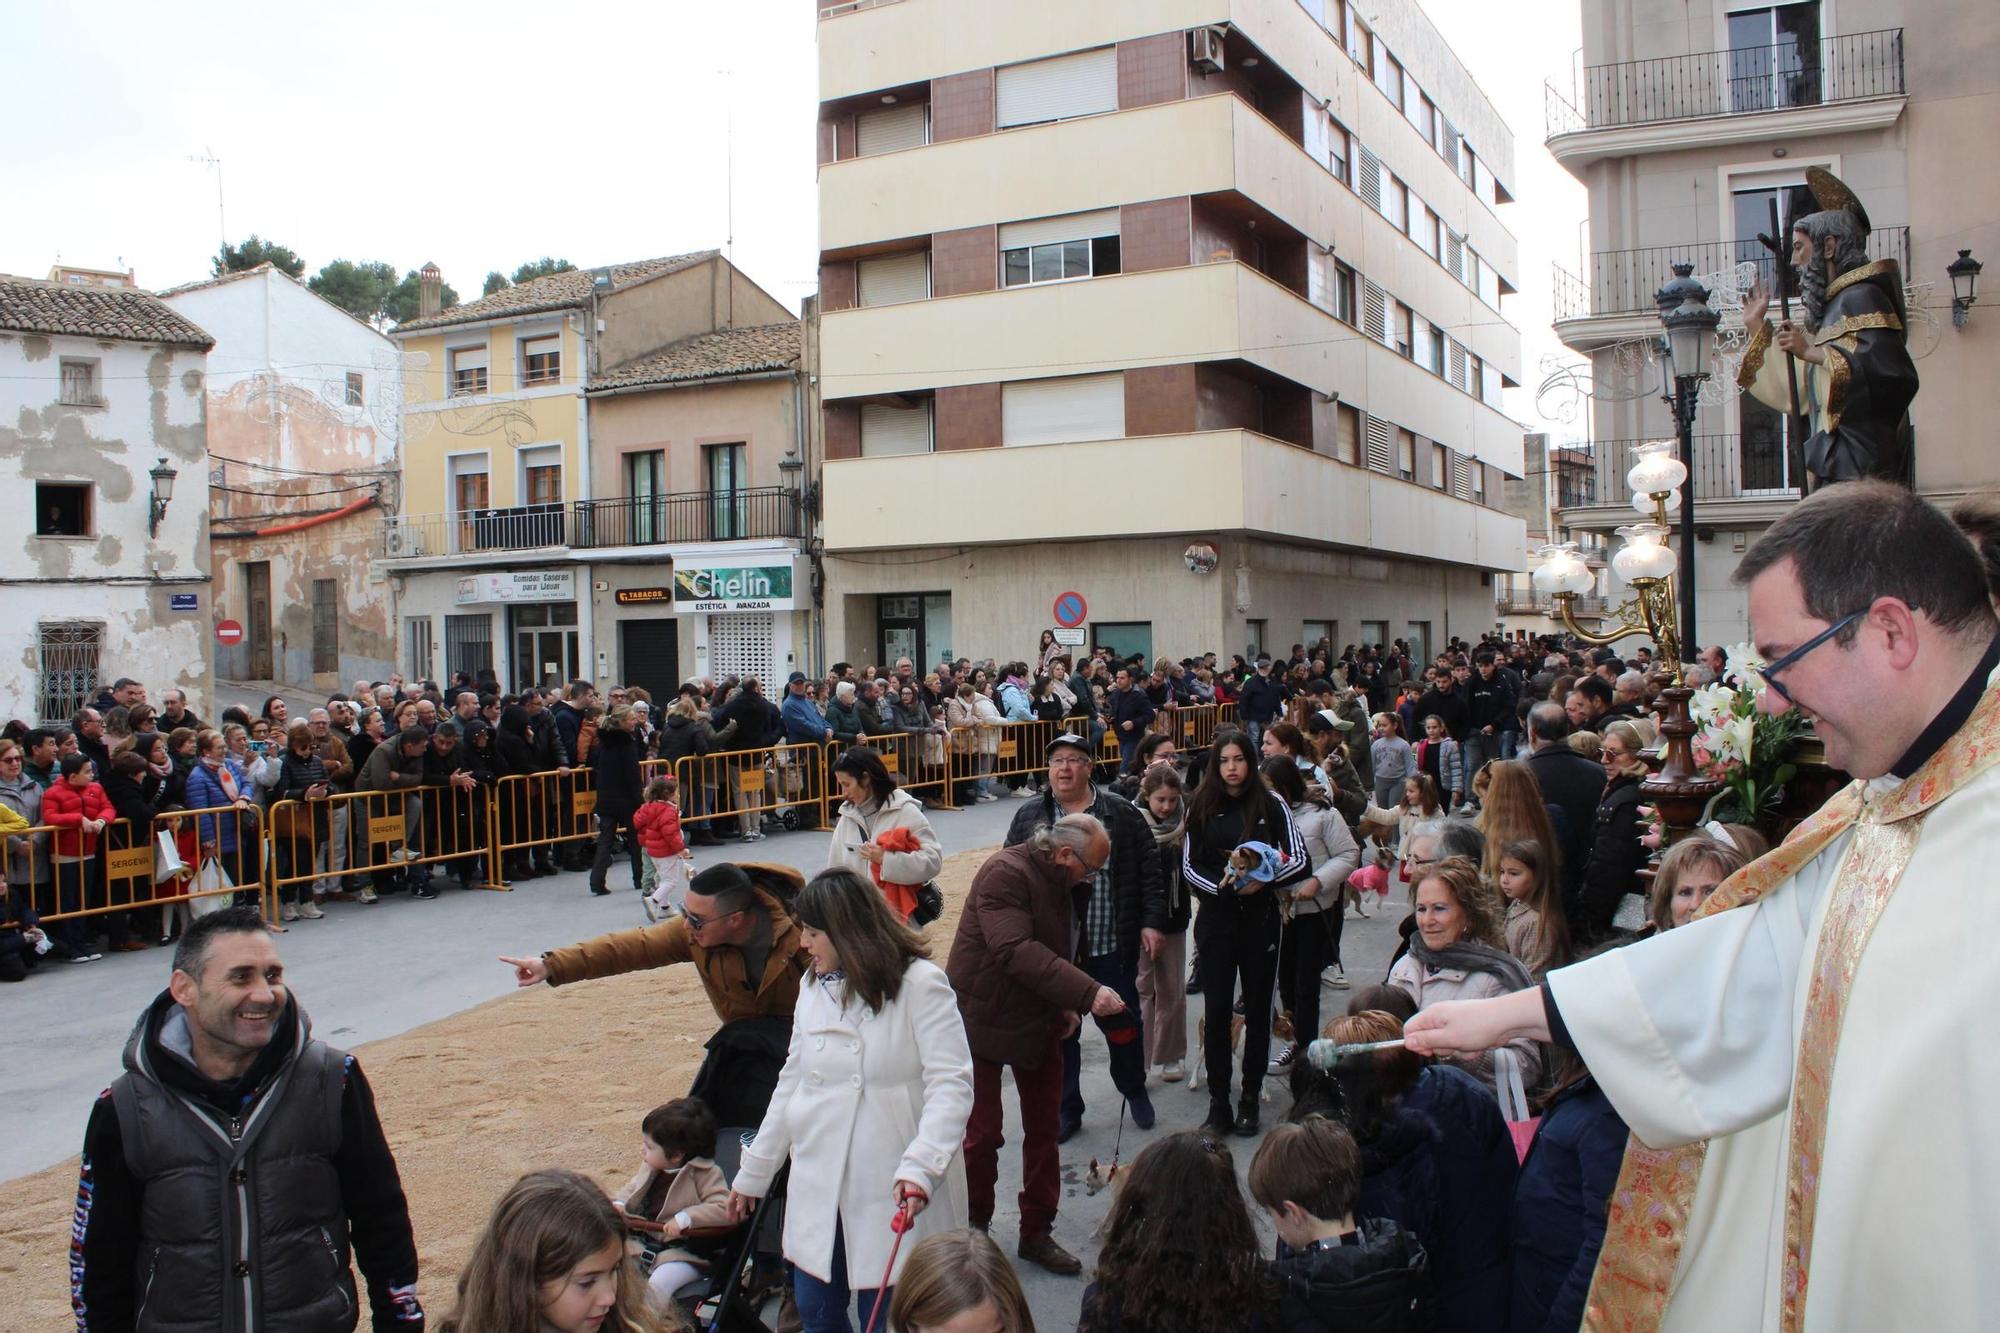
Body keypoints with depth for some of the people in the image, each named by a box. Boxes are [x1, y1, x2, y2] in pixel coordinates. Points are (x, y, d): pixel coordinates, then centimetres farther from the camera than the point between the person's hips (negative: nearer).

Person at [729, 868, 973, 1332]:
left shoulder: (920, 984, -13)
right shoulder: (815, 987, 7)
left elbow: (951, 1083, -18)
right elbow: (792, 1082, 15)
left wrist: (920, 1167, -30)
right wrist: (753, 1173, 18)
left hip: (895, 1193, -6)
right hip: (818, 1190, 6)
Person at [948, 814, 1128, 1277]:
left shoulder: (1057, 882, 6)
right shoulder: (1005, 873, -23)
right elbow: (1016, 951, -34)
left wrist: (1066, 1006, 7)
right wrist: (1087, 992, -39)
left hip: (1039, 1020, 8)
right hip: (985, 1021, -8)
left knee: (1044, 1129, 12)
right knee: (981, 1134, 2)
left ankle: (1037, 1233, 24)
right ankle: (973, 1231, 21)